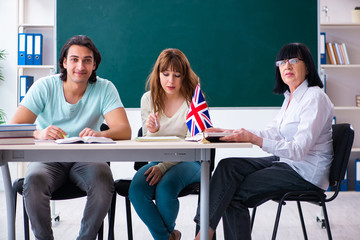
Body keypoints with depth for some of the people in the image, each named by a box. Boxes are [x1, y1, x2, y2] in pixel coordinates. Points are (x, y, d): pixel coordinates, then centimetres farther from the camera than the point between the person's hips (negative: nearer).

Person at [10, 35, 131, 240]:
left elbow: (125, 131, -15)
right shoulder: (44, 87, -5)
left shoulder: (105, 89, -4)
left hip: (86, 159, 0)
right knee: (34, 180, -31)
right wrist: (40, 133, -37)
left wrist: (100, 134, -39)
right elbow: (15, 127, -13)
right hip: (48, 159, 0)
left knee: (104, 180, -31)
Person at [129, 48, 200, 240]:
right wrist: (152, 131, -17)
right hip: (157, 161, 3)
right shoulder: (148, 99, 5)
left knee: (165, 188, -32)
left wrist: (163, 167, -21)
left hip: (188, 162, -3)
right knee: (136, 190, -26)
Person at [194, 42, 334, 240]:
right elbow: (272, 132, 11)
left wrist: (253, 139, -35)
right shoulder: (290, 97, 13)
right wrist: (229, 133, 1)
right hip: (287, 162, 9)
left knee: (235, 193, -16)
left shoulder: (315, 98, -17)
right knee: (228, 166, -10)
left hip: (306, 172, -8)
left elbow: (298, 150, -25)